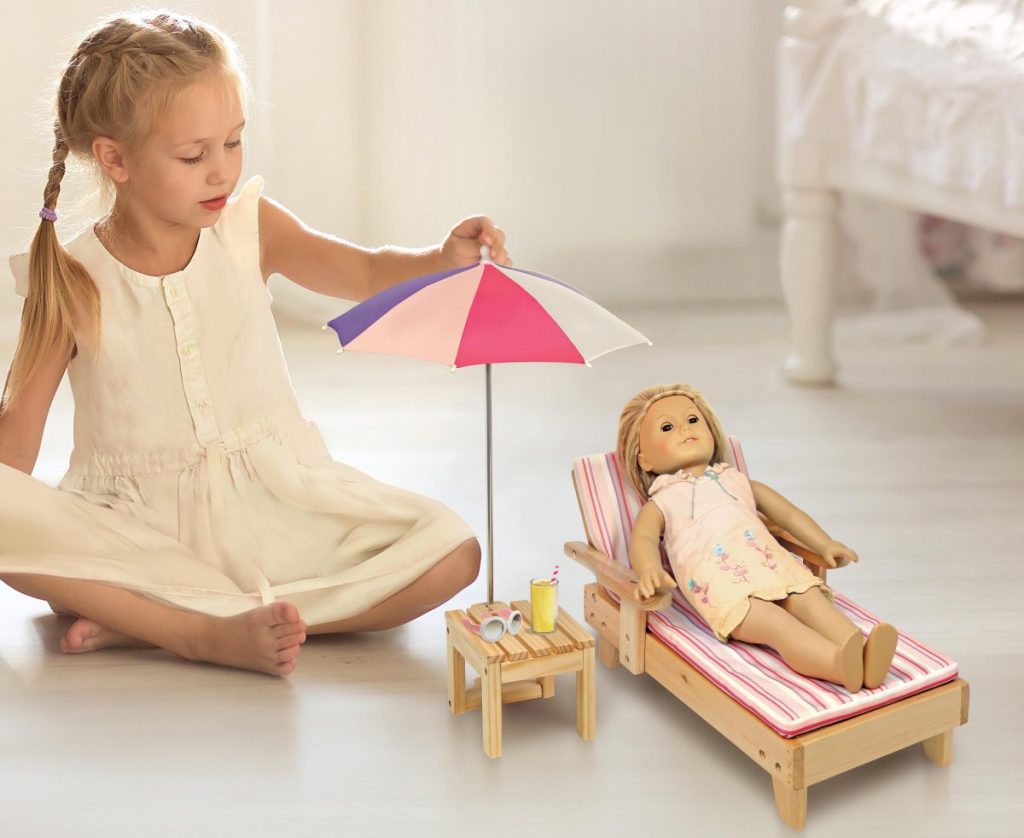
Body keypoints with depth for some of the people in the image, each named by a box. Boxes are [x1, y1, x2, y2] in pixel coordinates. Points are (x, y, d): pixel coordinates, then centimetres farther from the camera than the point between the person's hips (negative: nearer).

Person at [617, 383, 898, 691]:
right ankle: (842, 666, -55)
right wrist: (650, 571, -22)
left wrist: (825, 544, 23)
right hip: (719, 580, -5)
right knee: (775, 623, -32)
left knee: (813, 600, -25)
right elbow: (642, 539, 2)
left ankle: (865, 656, -47)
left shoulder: (737, 481, 37)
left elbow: (787, 512, 38)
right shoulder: (660, 504, 22)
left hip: (771, 561, 6)